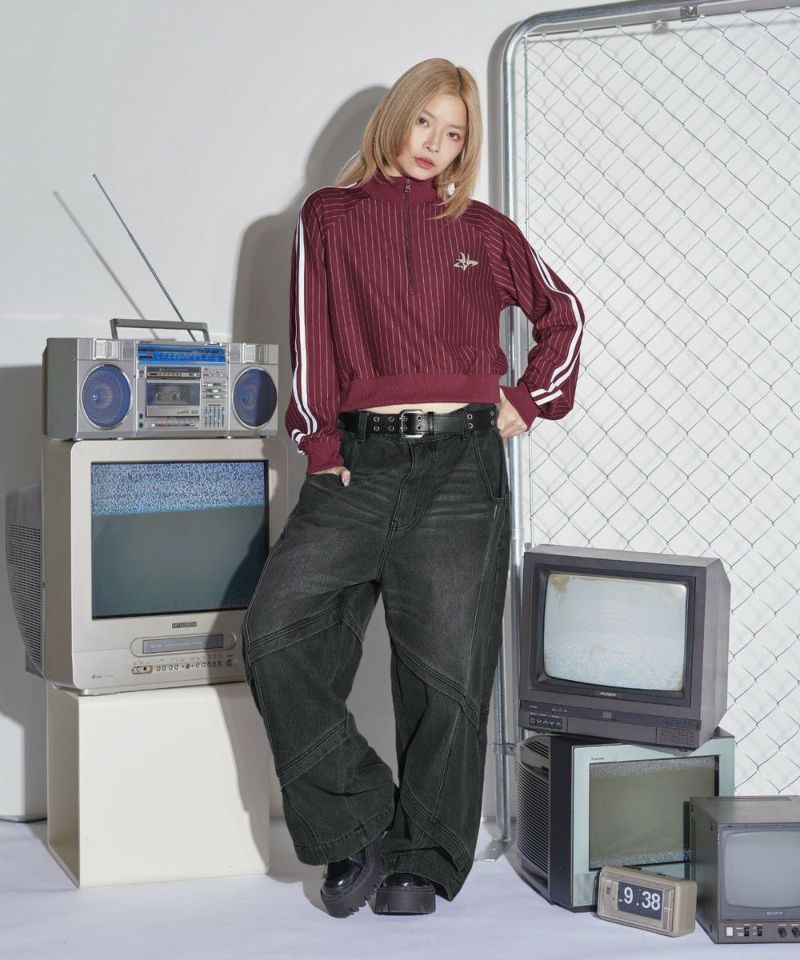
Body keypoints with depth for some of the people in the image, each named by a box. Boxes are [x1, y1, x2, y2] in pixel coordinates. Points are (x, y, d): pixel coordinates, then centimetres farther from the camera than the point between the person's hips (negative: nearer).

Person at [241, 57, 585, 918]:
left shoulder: (484, 233, 12)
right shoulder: (331, 218, 10)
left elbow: (562, 315, 24)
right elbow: (312, 339, 5)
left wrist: (527, 401, 14)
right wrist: (320, 445, -4)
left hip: (459, 465, 0)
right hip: (359, 461, 0)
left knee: (446, 670, 0)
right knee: (275, 633, -15)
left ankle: (424, 861, 14)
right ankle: (357, 828, -2)